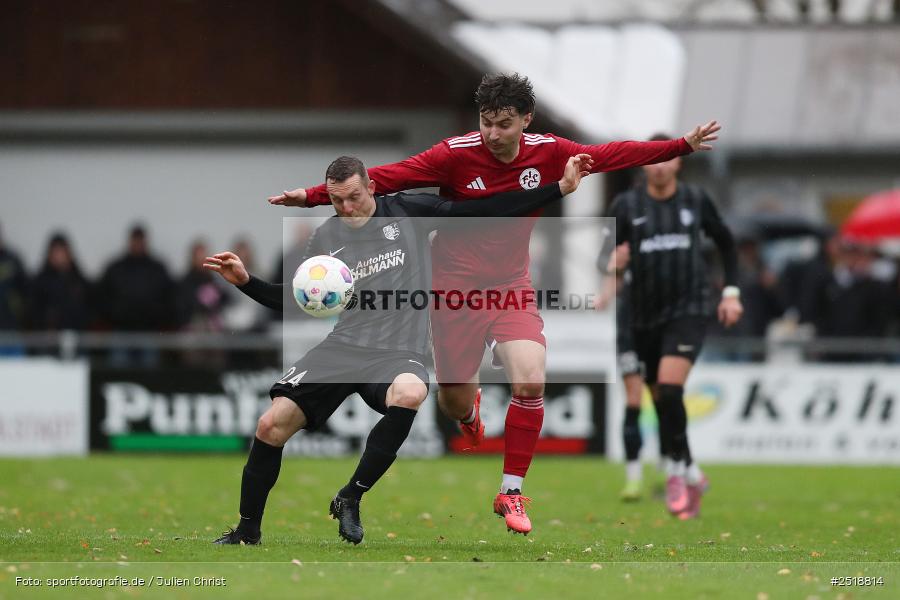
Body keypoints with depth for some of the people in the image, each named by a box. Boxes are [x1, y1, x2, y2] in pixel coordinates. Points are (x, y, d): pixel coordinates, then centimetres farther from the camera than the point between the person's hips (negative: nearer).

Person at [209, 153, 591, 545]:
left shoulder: (409, 212, 2)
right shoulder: (325, 239, 10)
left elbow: (489, 210, 2)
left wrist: (560, 188, -2)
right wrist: (245, 281, 6)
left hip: (398, 352, -3)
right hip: (343, 346, 3)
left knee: (409, 394, -40)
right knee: (272, 424, -15)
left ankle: (350, 499, -22)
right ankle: (248, 531, 5)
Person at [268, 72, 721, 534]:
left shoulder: (548, 153, -7)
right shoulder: (456, 154, -17)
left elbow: (611, 154, 5)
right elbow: (387, 176, -20)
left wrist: (683, 145, 7)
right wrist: (313, 196, -27)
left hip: (512, 286, 2)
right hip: (457, 287, -2)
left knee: (531, 381, -21)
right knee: (455, 405, 6)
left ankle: (511, 492, -3)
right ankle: (471, 409, 49)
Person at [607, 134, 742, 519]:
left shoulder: (696, 201, 2)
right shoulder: (626, 206, 0)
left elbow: (726, 244, 17)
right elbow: (610, 260, 2)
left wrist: (731, 292, 9)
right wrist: (614, 266, -22)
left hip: (689, 310, -2)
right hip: (645, 315, 2)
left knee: (669, 389, -22)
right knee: (662, 401, 8)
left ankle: (676, 471, -9)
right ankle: (690, 474, 26)